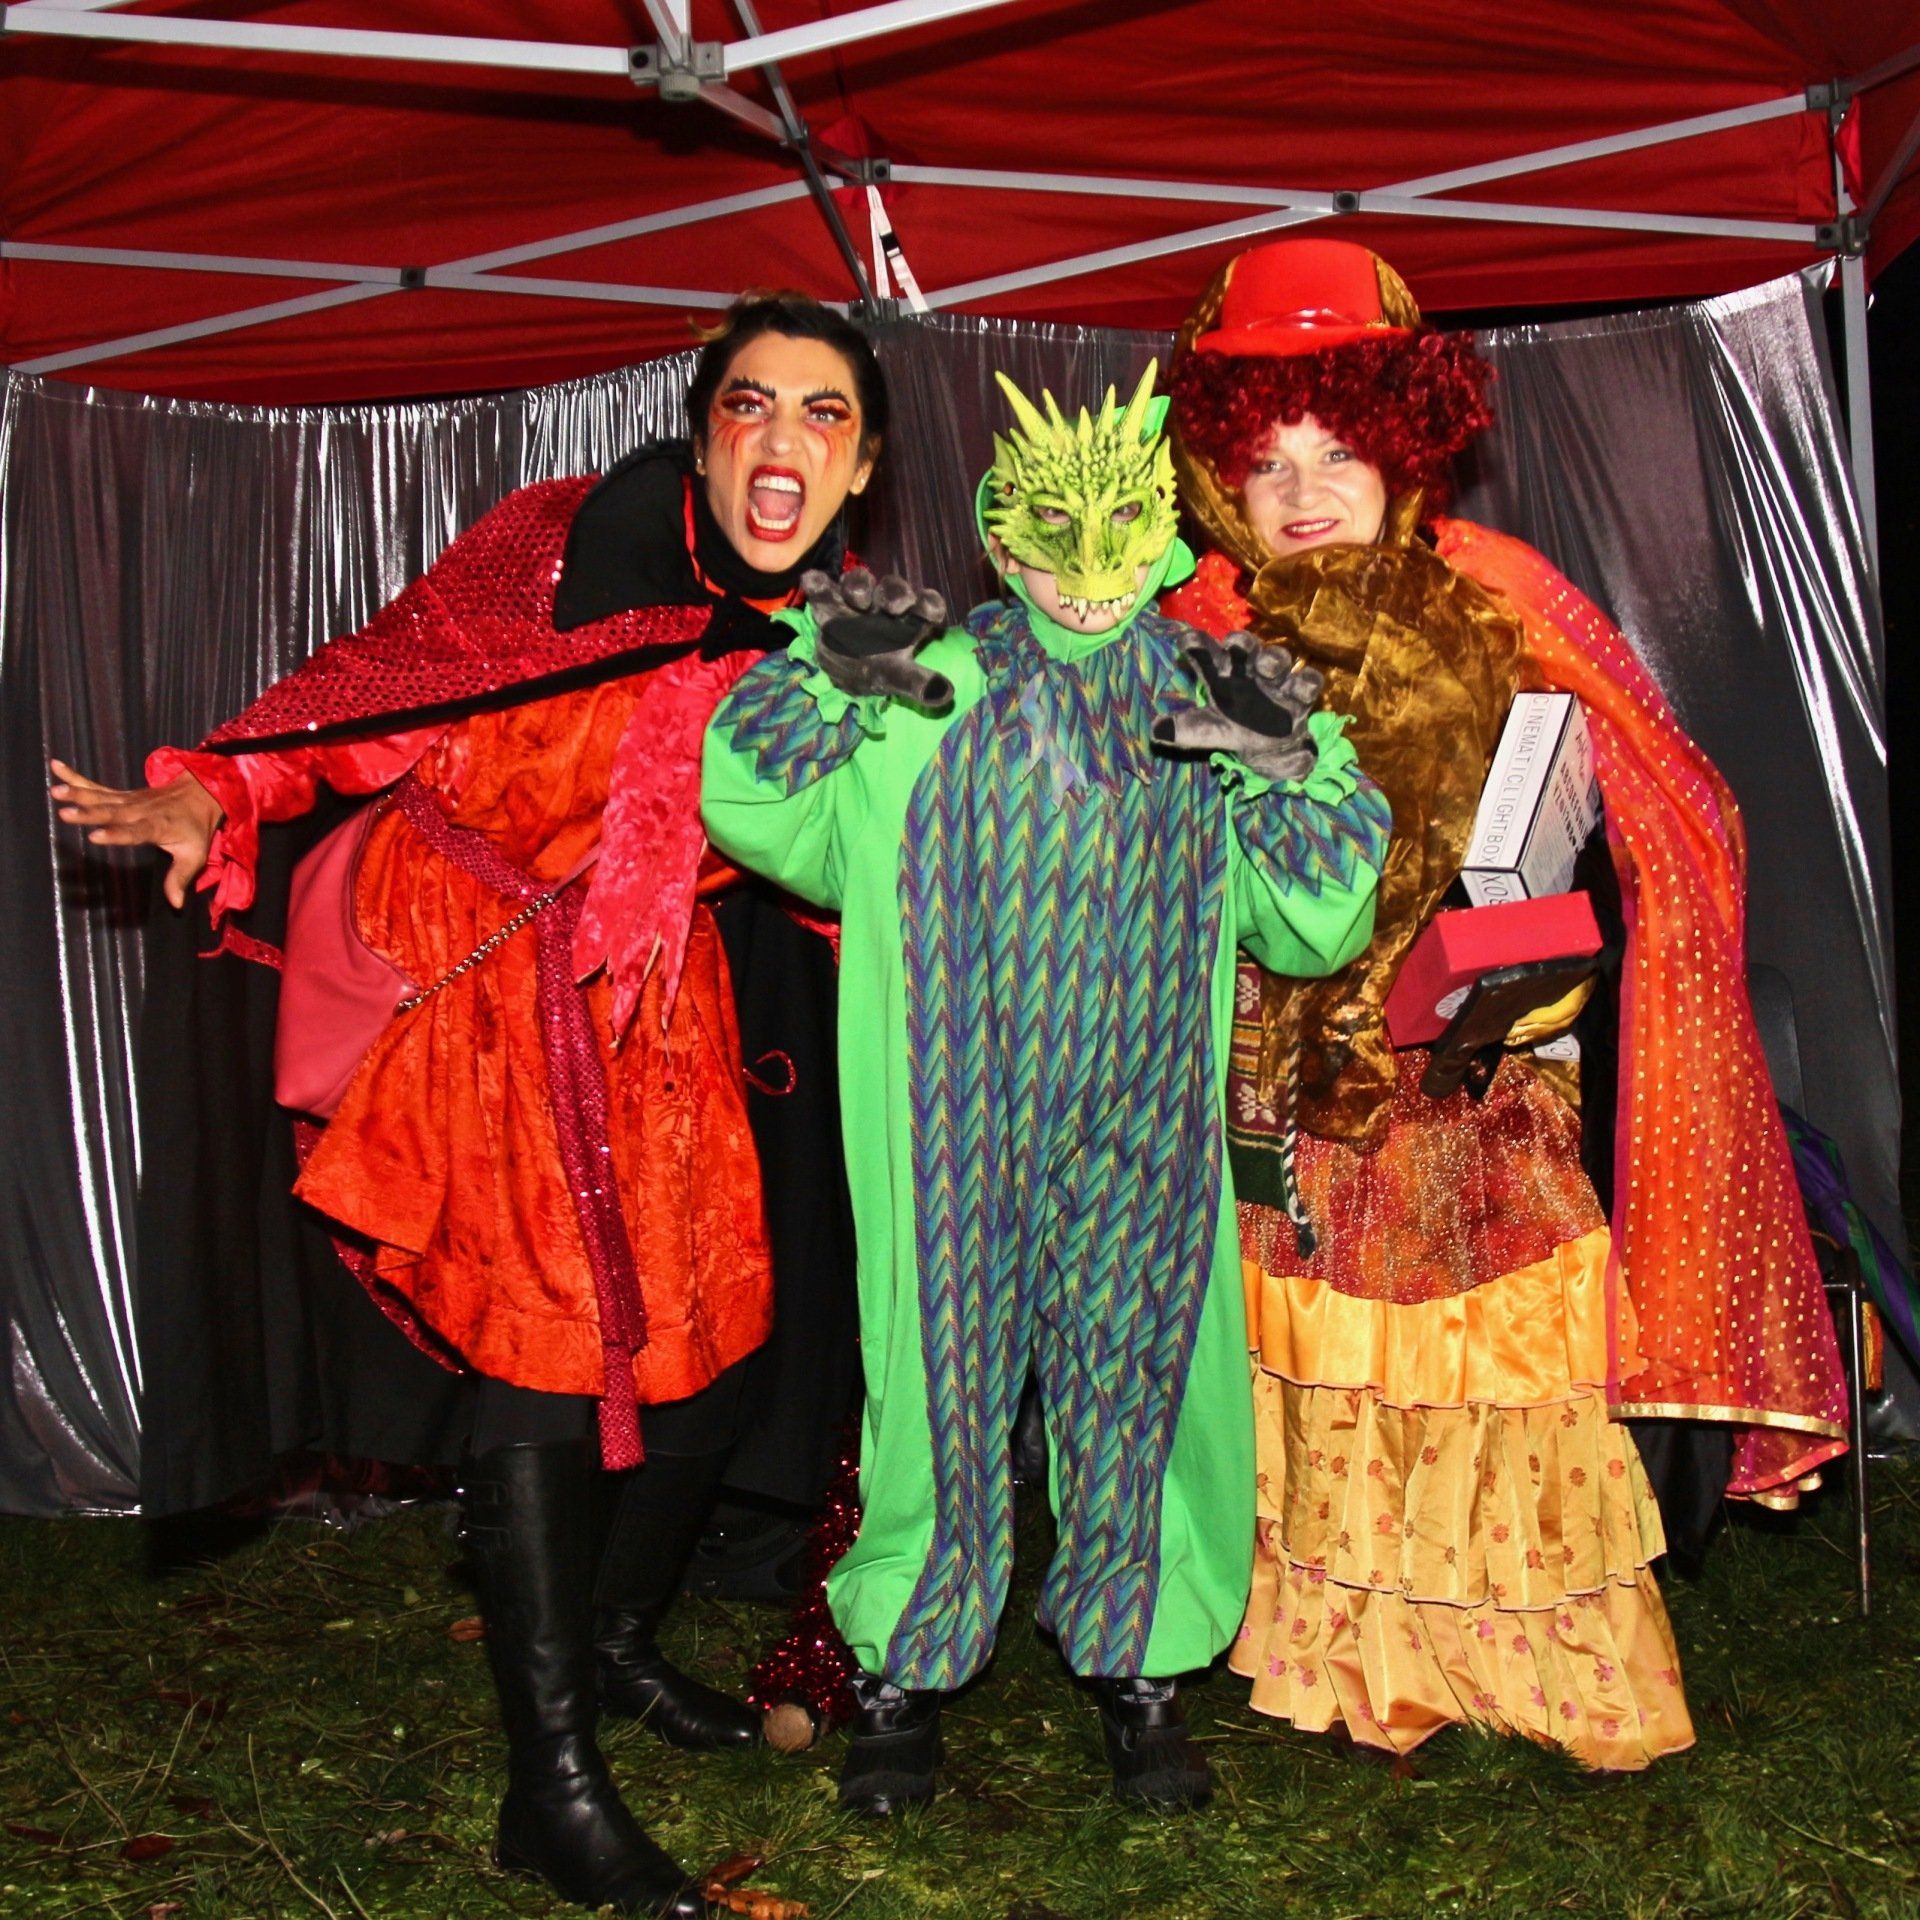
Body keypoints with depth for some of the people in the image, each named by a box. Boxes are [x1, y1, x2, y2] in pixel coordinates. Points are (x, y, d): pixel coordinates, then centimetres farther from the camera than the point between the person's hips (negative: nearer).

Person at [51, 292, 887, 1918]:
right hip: (484, 976, -5)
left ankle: (618, 1645, 36)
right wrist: (217, 797, -19)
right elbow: (375, 683, -10)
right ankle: (552, 1783, 7)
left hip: (652, 1000, 6)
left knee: (716, 1336, 8)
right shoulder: (562, 542, -14)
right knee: (543, 1355, -7)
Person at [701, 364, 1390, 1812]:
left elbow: (1314, 929, 4)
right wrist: (828, 676, -12)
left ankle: (1138, 1664, 28)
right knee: (945, 1376, 5)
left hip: (1140, 1135, 2)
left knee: (1138, 1379, 8)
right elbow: (752, 812, 0)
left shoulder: (1213, 708, 5)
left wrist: (1289, 765, -10)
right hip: (959, 1134, -1)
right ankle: (907, 1671, 24)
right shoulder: (925, 701, 1)